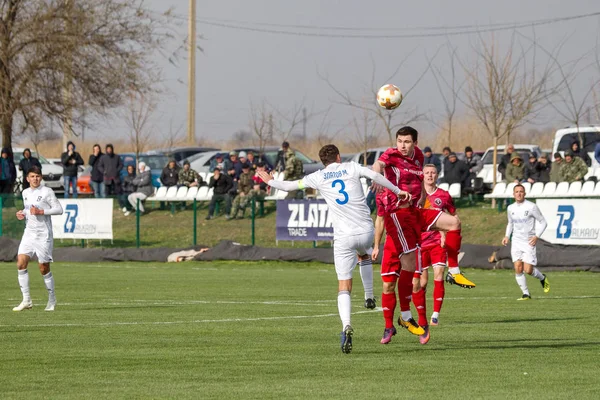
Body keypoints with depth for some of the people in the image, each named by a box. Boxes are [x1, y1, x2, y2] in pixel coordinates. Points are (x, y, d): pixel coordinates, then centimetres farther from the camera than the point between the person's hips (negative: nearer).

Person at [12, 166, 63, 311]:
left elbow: (59, 209, -9)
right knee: (21, 263, -11)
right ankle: (26, 300, -8)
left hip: (43, 235, -5)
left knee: (44, 269, -1)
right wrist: (22, 214, 5)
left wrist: (40, 212, -19)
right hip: (29, 233, 5)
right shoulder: (25, 193, 12)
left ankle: (52, 300, 17)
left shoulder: (47, 192, -6)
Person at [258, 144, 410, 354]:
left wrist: (270, 181, 32)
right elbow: (376, 176, -7)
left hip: (343, 236, -1)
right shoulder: (351, 168, 6)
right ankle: (369, 296, 36)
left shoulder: (318, 177, 7)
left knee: (344, 287, -2)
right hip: (366, 231, 1)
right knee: (364, 254, 39)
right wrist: (397, 191, 4)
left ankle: (346, 326, -23)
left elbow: (290, 185, 14)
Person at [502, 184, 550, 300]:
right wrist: (507, 236, 6)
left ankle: (542, 278, 25)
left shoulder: (532, 207, -9)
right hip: (516, 242, 4)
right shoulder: (510, 208, 6)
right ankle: (526, 294, 2)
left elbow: (543, 222, -3)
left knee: (528, 270, -8)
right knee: (518, 268, -8)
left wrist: (536, 236, -16)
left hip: (529, 242, -4)